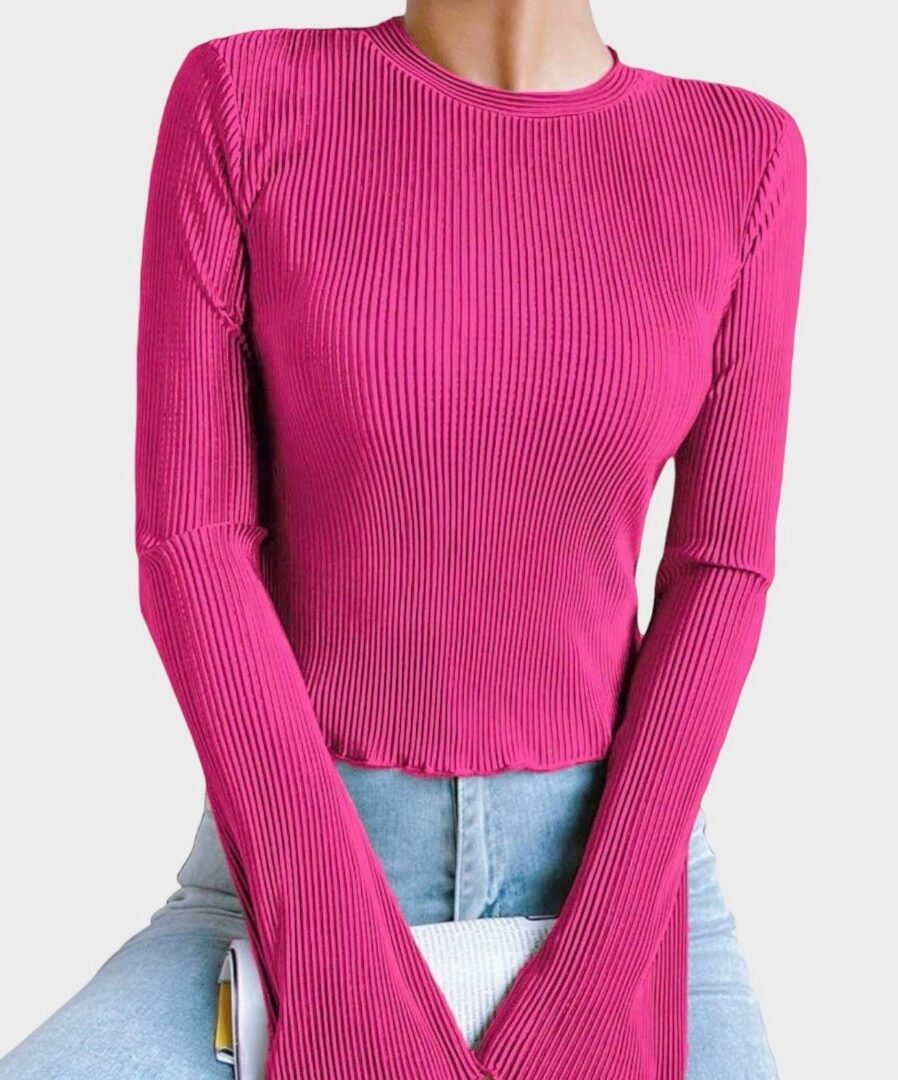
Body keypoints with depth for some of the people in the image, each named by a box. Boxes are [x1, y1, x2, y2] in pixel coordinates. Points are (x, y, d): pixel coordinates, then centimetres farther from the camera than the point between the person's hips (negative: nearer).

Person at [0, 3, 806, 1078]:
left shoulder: (743, 156, -1)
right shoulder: (240, 99, -6)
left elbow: (722, 574, -4)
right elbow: (187, 543, -11)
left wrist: (599, 982, -14)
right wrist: (342, 981, -18)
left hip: (602, 869, 1)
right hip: (297, 869, 0)